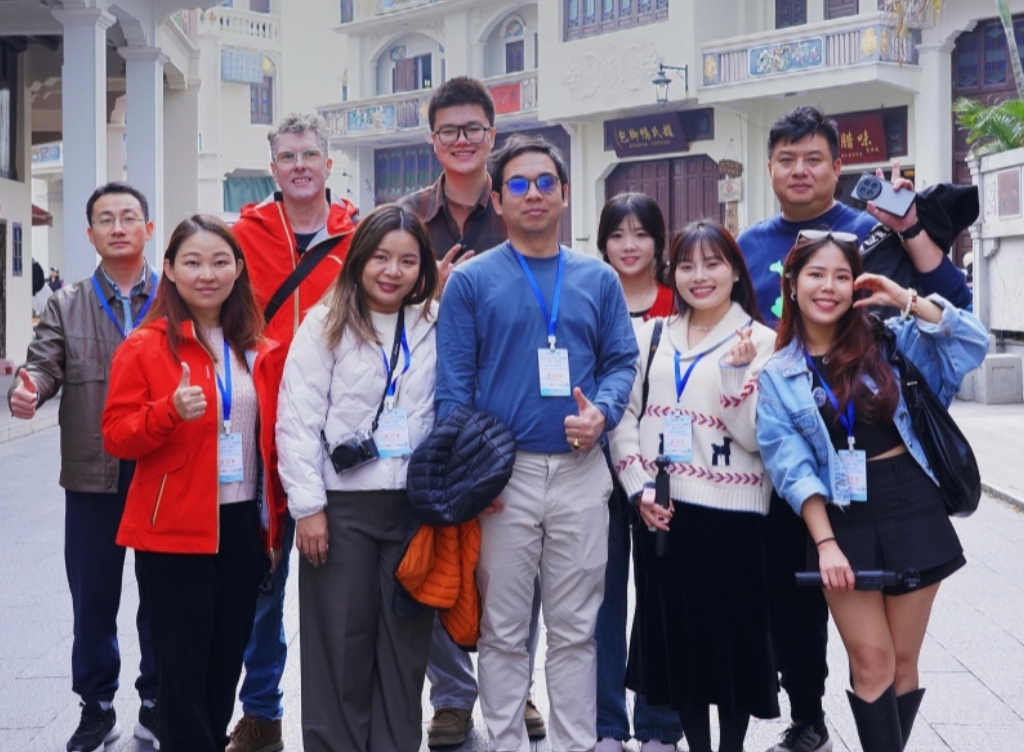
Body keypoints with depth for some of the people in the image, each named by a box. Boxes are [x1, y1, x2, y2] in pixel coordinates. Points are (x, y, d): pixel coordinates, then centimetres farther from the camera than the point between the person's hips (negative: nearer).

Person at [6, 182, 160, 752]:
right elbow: (45, 364, -3)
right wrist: (27, 390, -25)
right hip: (92, 475, 2)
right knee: (93, 597, 10)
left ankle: (158, 705, 24)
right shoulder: (67, 305, 9)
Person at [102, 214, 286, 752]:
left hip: (244, 526, 5)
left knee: (225, 667, 13)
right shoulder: (144, 347, -5)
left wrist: (275, 522, 12)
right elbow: (116, 435, -8)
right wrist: (171, 410, -26)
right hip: (174, 532, -4)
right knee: (183, 672, -1)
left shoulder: (258, 352, 9)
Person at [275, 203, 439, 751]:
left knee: (405, 639, 9)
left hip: (414, 504, 3)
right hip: (341, 505, -3)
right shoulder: (326, 324, -3)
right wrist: (307, 504, -10)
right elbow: (297, 421, -6)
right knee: (340, 640, 4)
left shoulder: (436, 327, 6)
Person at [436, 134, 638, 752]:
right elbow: (454, 381, -3)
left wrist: (603, 411, -12)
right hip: (503, 474, -2)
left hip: (582, 472, 2)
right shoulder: (471, 281, 1)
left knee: (576, 627, 9)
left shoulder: (599, 280, 9)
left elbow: (622, 361, 9)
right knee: (504, 628, 6)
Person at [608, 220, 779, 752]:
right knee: (678, 636, 10)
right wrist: (639, 487, -5)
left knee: (732, 638, 5)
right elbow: (626, 414, 7)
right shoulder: (652, 336, 10)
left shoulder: (760, 342, -1)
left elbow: (755, 435, -8)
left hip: (732, 514, -3)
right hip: (662, 513, 4)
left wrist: (738, 370, -21)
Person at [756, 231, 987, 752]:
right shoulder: (777, 375, 2)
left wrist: (905, 299, -12)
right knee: (871, 664, -2)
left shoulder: (889, 338, 5)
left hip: (911, 507, 1)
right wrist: (824, 541, -13)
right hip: (843, 519, -1)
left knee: (903, 662, 6)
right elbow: (792, 467, -4)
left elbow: (972, 345, -6)